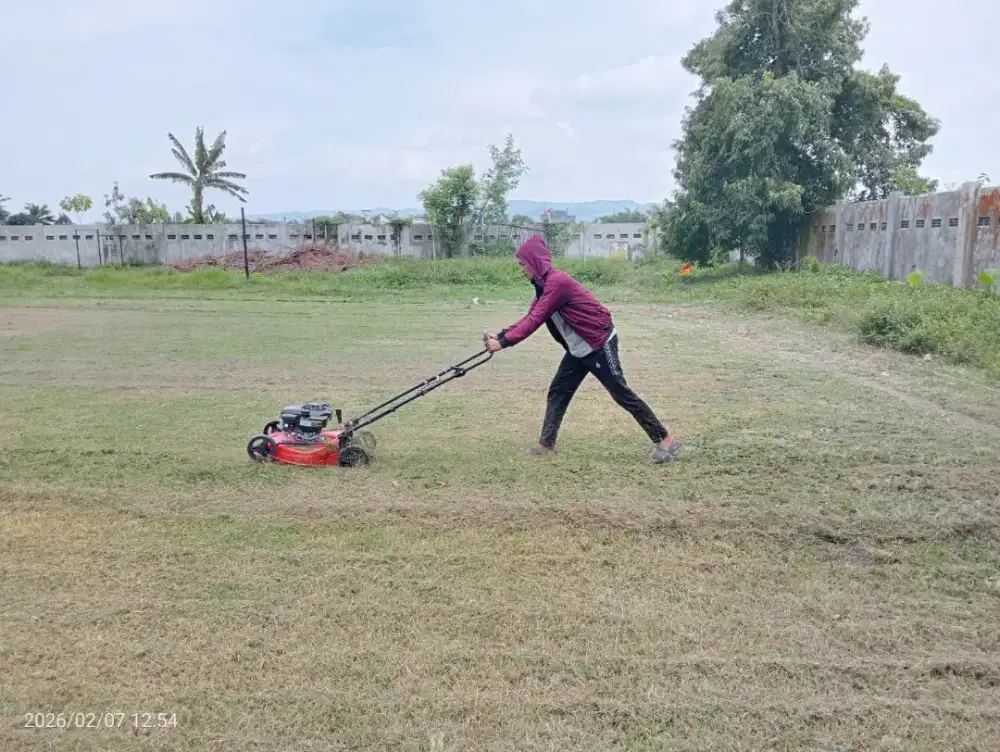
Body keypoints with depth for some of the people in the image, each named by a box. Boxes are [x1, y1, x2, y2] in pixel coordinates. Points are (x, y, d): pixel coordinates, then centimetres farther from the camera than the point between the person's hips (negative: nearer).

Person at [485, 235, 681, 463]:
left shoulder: (557, 282, -22)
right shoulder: (544, 283, 8)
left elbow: (535, 320, -24)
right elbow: (530, 317, 11)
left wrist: (504, 342, -22)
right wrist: (502, 335, 1)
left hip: (599, 343, -10)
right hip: (579, 348, 10)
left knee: (622, 394, -6)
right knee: (557, 392, 8)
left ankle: (665, 440, 2)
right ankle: (546, 445, 13)